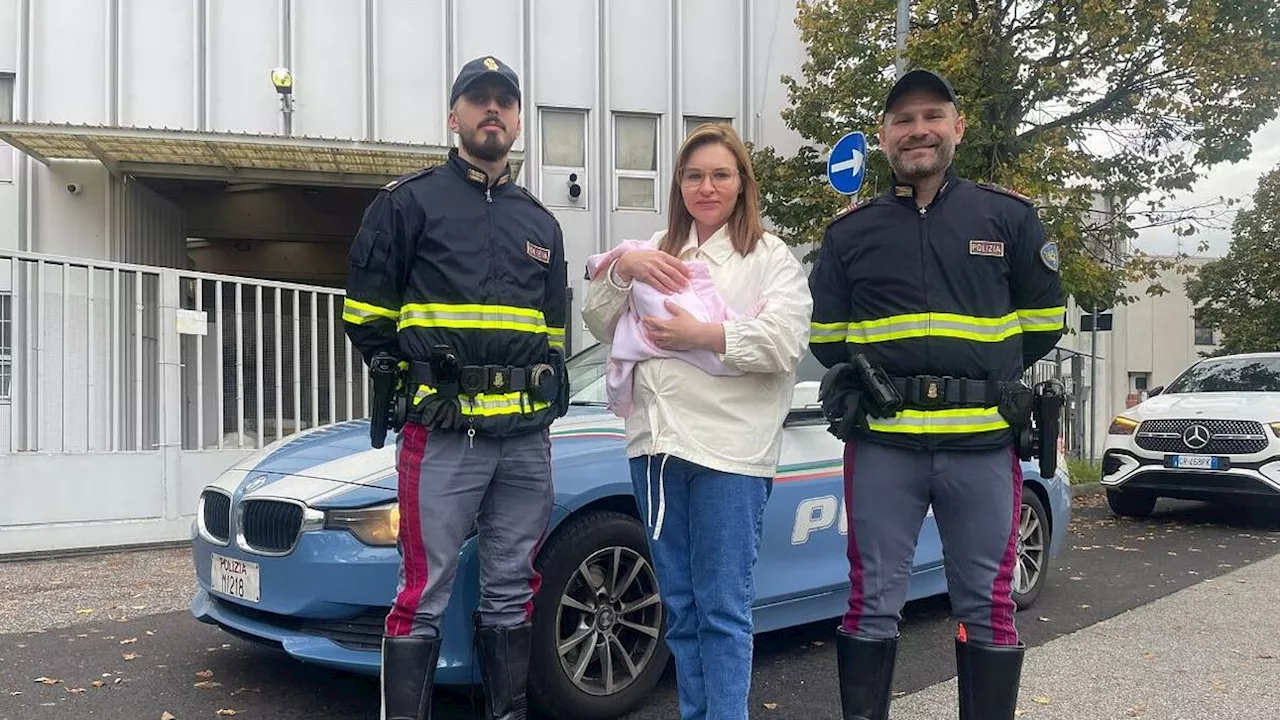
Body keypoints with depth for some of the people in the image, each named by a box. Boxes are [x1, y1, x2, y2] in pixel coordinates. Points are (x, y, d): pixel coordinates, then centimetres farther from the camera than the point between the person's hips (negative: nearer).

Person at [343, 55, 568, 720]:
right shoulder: (409, 201, 4)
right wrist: (413, 373, -1)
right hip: (442, 434, -5)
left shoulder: (541, 223, 19)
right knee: (423, 597, -3)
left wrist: (547, 394, 14)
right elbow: (365, 310, 3)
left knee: (511, 594, 12)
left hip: (527, 438, 5)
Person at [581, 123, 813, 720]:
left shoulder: (771, 257, 4)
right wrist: (621, 269, -5)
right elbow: (600, 326, 11)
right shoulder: (656, 251, 19)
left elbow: (785, 341, -11)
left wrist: (701, 335, -15)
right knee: (680, 607, 14)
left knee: (723, 609, -1)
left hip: (730, 450, -5)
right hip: (657, 444, 5)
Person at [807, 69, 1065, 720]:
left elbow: (1043, 320, 13)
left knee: (987, 607, 8)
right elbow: (824, 332, 15)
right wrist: (871, 380, 8)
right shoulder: (851, 229, 10)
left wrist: (981, 378, 10)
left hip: (984, 445, 0)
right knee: (873, 605, 6)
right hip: (881, 445, 0)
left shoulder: (1009, 216, 8)